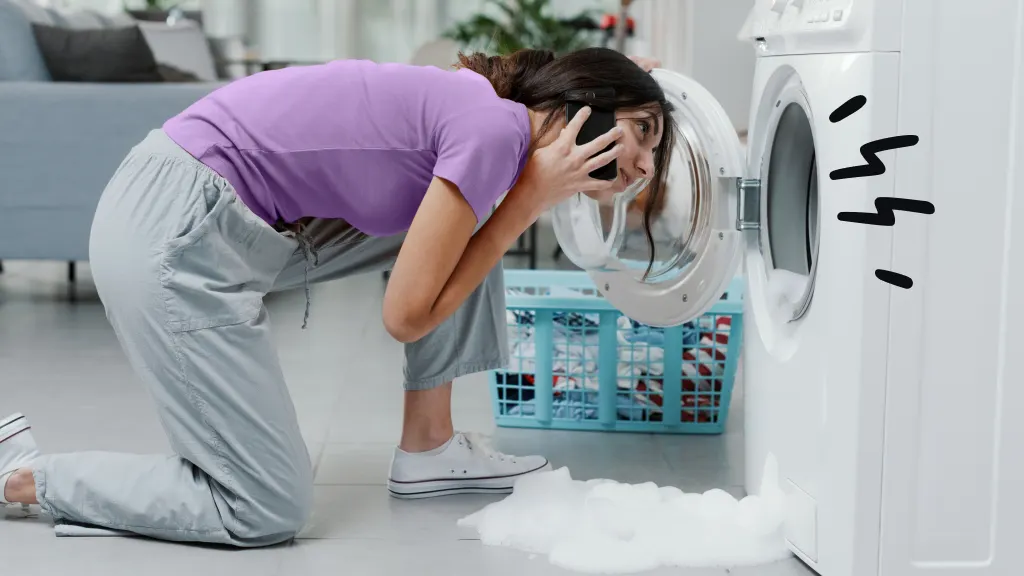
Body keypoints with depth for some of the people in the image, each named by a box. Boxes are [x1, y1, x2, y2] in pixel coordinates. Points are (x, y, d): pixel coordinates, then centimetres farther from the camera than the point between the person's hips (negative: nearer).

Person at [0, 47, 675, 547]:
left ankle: (428, 447, 17)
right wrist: (530, 200, -6)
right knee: (269, 511, -2)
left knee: (461, 222, 10)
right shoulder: (496, 128, -15)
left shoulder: (474, 102, 11)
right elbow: (408, 316, -11)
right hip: (174, 236, -9)